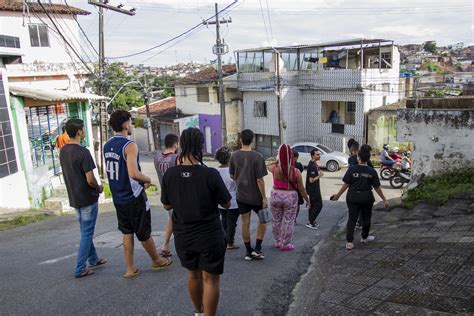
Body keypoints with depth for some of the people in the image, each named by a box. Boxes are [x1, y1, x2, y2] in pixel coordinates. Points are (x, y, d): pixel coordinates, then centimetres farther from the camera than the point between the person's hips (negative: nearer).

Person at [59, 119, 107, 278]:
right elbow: (90, 180, -23)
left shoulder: (63, 151, 4)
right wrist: (99, 188, -2)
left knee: (85, 231, 20)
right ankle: (80, 269, 7)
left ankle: (93, 259, 33)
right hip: (87, 198, -8)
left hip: (74, 198, 8)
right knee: (87, 233, 2)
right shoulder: (83, 152, -21)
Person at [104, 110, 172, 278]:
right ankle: (157, 261, 29)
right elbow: (134, 174, -32)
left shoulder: (107, 146, 6)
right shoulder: (129, 145, -20)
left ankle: (130, 269, 22)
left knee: (127, 233, 16)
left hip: (118, 198, 7)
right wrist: (147, 179, -11)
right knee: (144, 233, 10)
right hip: (134, 198, -7)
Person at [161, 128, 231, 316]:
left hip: (183, 236, 5)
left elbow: (167, 205, 3)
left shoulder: (170, 174, -10)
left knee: (193, 274, 24)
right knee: (210, 279, 9)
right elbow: (226, 204, -8)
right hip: (210, 236, -4)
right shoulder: (210, 174, -19)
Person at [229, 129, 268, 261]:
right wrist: (264, 197, -9)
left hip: (241, 195, 4)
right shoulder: (257, 157, -17)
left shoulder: (234, 156, -5)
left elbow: (232, 175, 5)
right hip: (256, 196, -3)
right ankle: (257, 249, 13)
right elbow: (260, 180, -17)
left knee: (245, 223, 12)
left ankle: (248, 251, 21)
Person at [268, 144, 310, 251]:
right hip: (290, 198, -2)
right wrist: (307, 200, 6)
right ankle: (285, 245, 20)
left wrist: (278, 160, 19)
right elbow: (301, 189, -8)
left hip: (276, 196, 2)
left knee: (276, 220, 18)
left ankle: (277, 242, 32)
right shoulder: (296, 172, -15)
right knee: (288, 222, 11)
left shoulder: (275, 168, -11)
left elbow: (268, 166, 16)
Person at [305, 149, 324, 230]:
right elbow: (311, 180, -24)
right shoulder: (312, 166, -23)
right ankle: (310, 222, 0)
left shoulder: (314, 164, 9)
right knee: (319, 205, -5)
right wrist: (319, 175, -15)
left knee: (313, 205, 16)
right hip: (313, 189, -10)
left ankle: (311, 221, 26)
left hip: (314, 189, 10)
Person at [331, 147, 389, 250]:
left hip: (353, 197, -1)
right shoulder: (372, 171, -7)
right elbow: (377, 187, -4)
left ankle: (349, 242, -1)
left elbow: (346, 184, -10)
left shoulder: (352, 169, -10)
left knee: (352, 219, 4)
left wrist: (338, 195, 1)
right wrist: (384, 200, 6)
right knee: (366, 218, 20)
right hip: (366, 198, 1)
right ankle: (365, 237, 38)